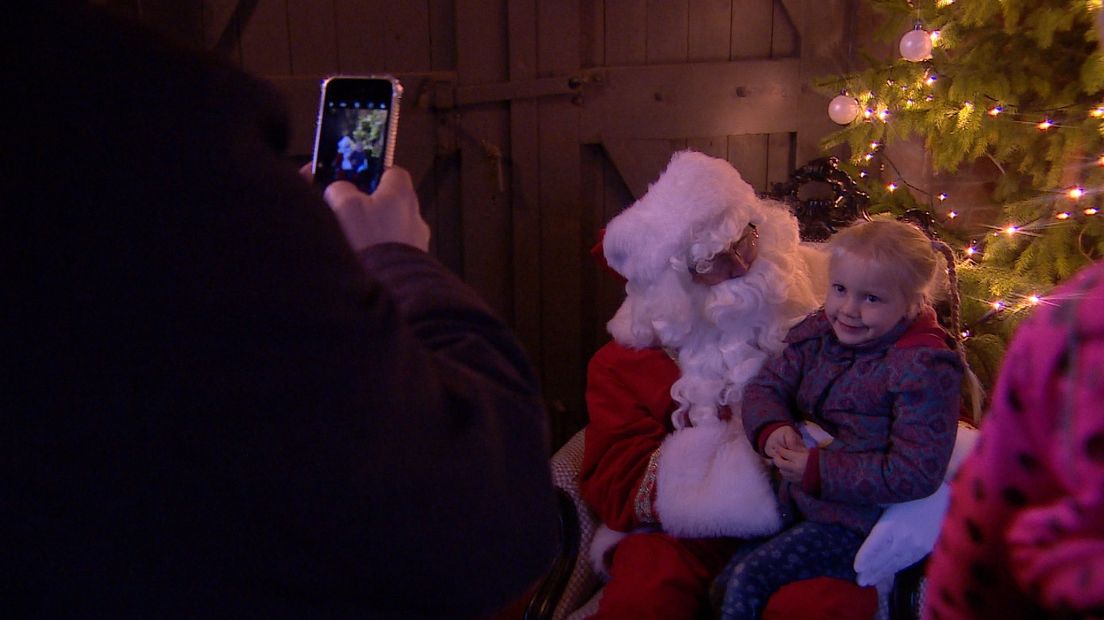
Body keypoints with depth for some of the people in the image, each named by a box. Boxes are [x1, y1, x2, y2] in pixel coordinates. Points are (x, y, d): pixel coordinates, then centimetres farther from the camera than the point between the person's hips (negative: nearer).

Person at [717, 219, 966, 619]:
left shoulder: (925, 367, -22)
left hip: (857, 521, -7)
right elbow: (766, 385, 7)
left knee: (747, 580, -13)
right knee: (723, 580, 6)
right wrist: (771, 429, -18)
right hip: (795, 499, 7)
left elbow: (916, 473, -26)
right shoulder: (818, 332, -1)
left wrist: (819, 471, -26)